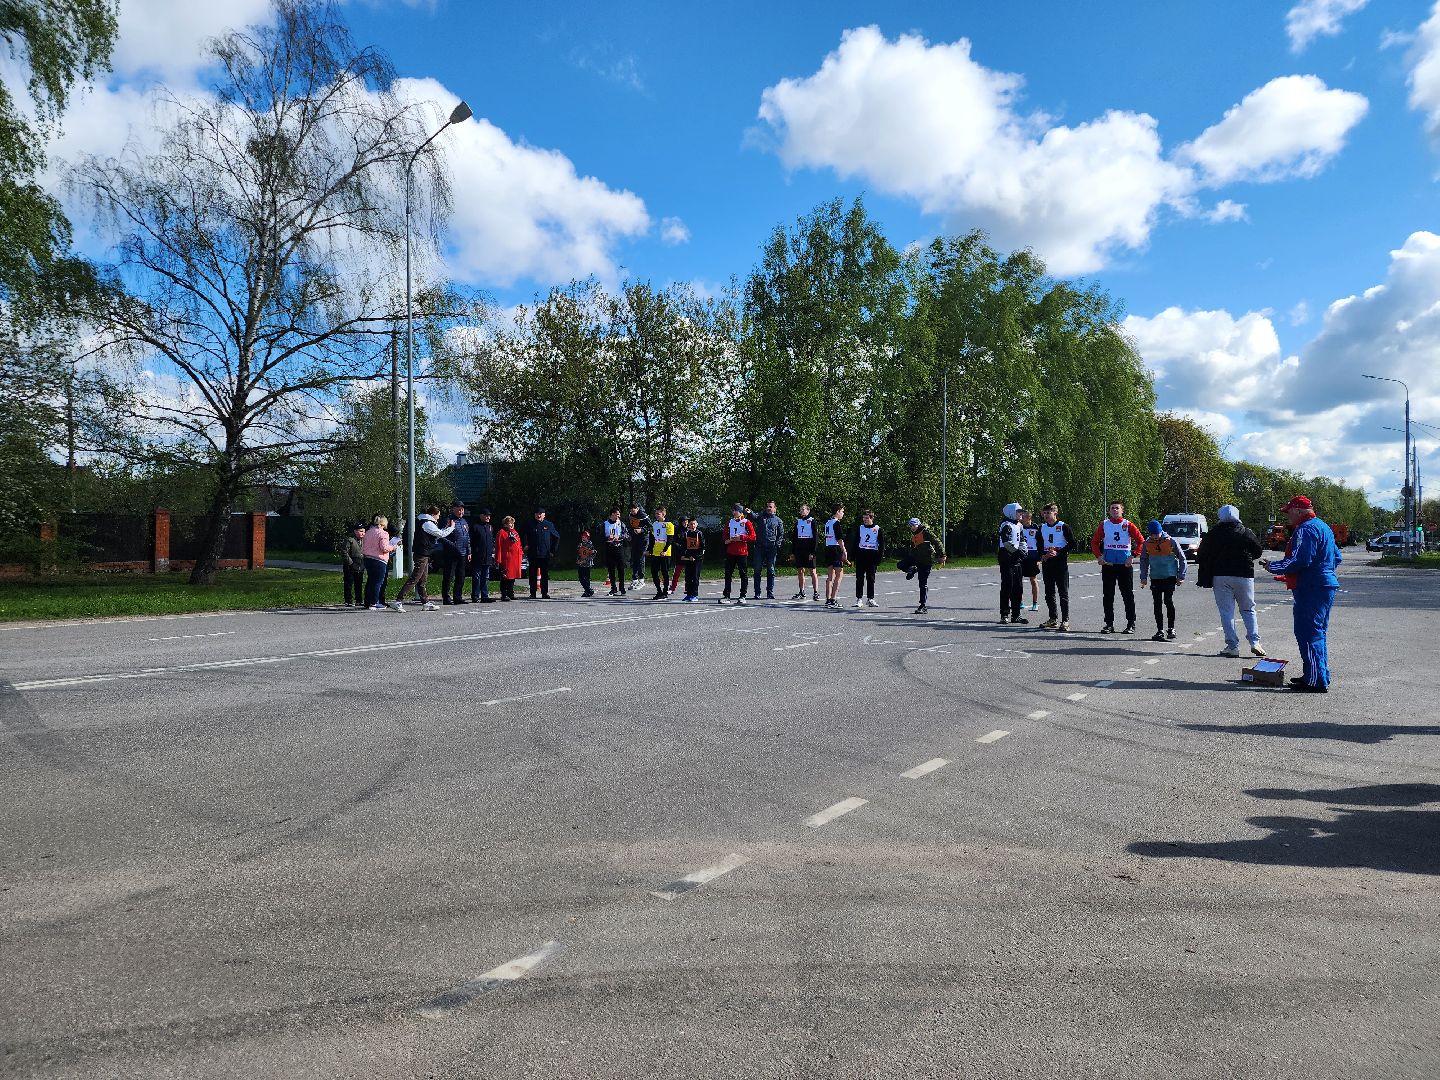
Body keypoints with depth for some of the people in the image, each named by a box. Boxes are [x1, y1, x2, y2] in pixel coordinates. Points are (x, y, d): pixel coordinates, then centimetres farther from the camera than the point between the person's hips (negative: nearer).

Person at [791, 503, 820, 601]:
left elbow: (815, 537, -8)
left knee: (812, 571, -5)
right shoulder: (798, 521, 13)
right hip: (799, 550, 6)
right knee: (800, 571, 9)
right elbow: (794, 536, 15)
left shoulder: (812, 521, -3)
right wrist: (793, 552, 10)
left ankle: (816, 592, -3)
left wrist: (813, 552, -14)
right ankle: (802, 592, 17)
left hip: (809, 551, -6)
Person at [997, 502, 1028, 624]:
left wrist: (1024, 551, 4)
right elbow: (1007, 543, -21)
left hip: (1016, 560, 9)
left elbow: (1022, 541, 20)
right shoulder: (1006, 525, -12)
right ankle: (1004, 615, -1)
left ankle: (1016, 615, 17)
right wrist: (1018, 552, -19)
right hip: (1006, 558, -9)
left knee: (1018, 587, 10)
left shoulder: (1019, 525, 17)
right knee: (1007, 586, -7)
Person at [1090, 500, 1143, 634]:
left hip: (1125, 564, -2)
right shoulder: (1104, 525, 6)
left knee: (1128, 594, 1)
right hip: (1108, 564, 2)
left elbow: (1141, 541, 0)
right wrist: (1098, 556, -2)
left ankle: (1131, 624, 8)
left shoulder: (1128, 525, 0)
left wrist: (1133, 556, -8)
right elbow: (1094, 542, 11)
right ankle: (1109, 624, 11)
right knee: (1108, 595, 4)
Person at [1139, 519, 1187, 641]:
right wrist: (1143, 577, 5)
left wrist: (1181, 576, -1)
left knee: (1168, 601, -10)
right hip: (1155, 578, 3)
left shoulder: (1170, 542, -8)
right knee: (1157, 604, 3)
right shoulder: (1147, 544, 1)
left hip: (1170, 577, -3)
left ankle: (1171, 628, 3)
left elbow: (1182, 558, 1)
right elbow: (1144, 561, 12)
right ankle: (1160, 630, 10)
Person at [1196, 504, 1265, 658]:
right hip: (1244, 576, 1)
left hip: (1220, 576, -1)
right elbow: (1258, 552, 7)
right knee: (1248, 610, 14)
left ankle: (1232, 646, -1)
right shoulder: (1246, 533, -1)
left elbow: (1201, 557, 0)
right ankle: (1254, 642, 3)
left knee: (1226, 612, 2)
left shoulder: (1212, 535, -2)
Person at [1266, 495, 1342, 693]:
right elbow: (1336, 558, 25)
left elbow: (1300, 561, -24)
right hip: (1326, 585, 11)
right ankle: (1321, 676, 25)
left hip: (1311, 589, -11)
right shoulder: (1323, 527, 19)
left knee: (1308, 634, -8)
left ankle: (1316, 681, -9)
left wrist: (1274, 567, -11)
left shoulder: (1306, 529, -15)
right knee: (1318, 633, 18)